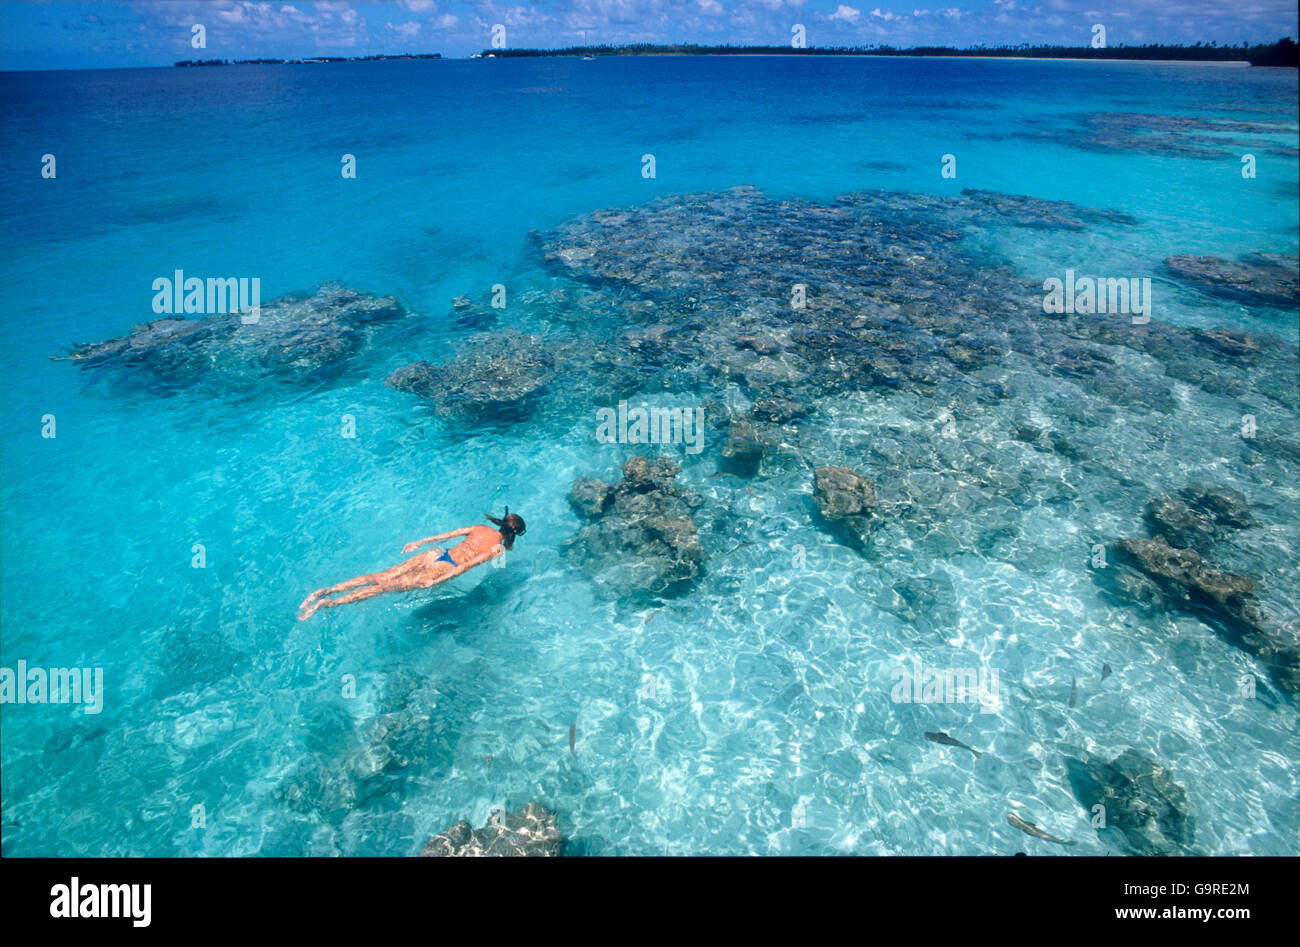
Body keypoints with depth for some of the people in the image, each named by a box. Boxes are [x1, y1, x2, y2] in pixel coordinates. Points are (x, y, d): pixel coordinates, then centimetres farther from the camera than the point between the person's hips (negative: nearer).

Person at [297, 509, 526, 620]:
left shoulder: (482, 528, 17)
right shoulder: (498, 548, -2)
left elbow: (447, 534, 18)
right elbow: (470, 564, -14)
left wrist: (419, 543, 22)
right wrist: (442, 579, -19)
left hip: (436, 555, 6)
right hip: (446, 567, -6)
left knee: (380, 578, 0)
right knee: (389, 587, -12)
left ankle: (326, 590, -11)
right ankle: (328, 603, -20)